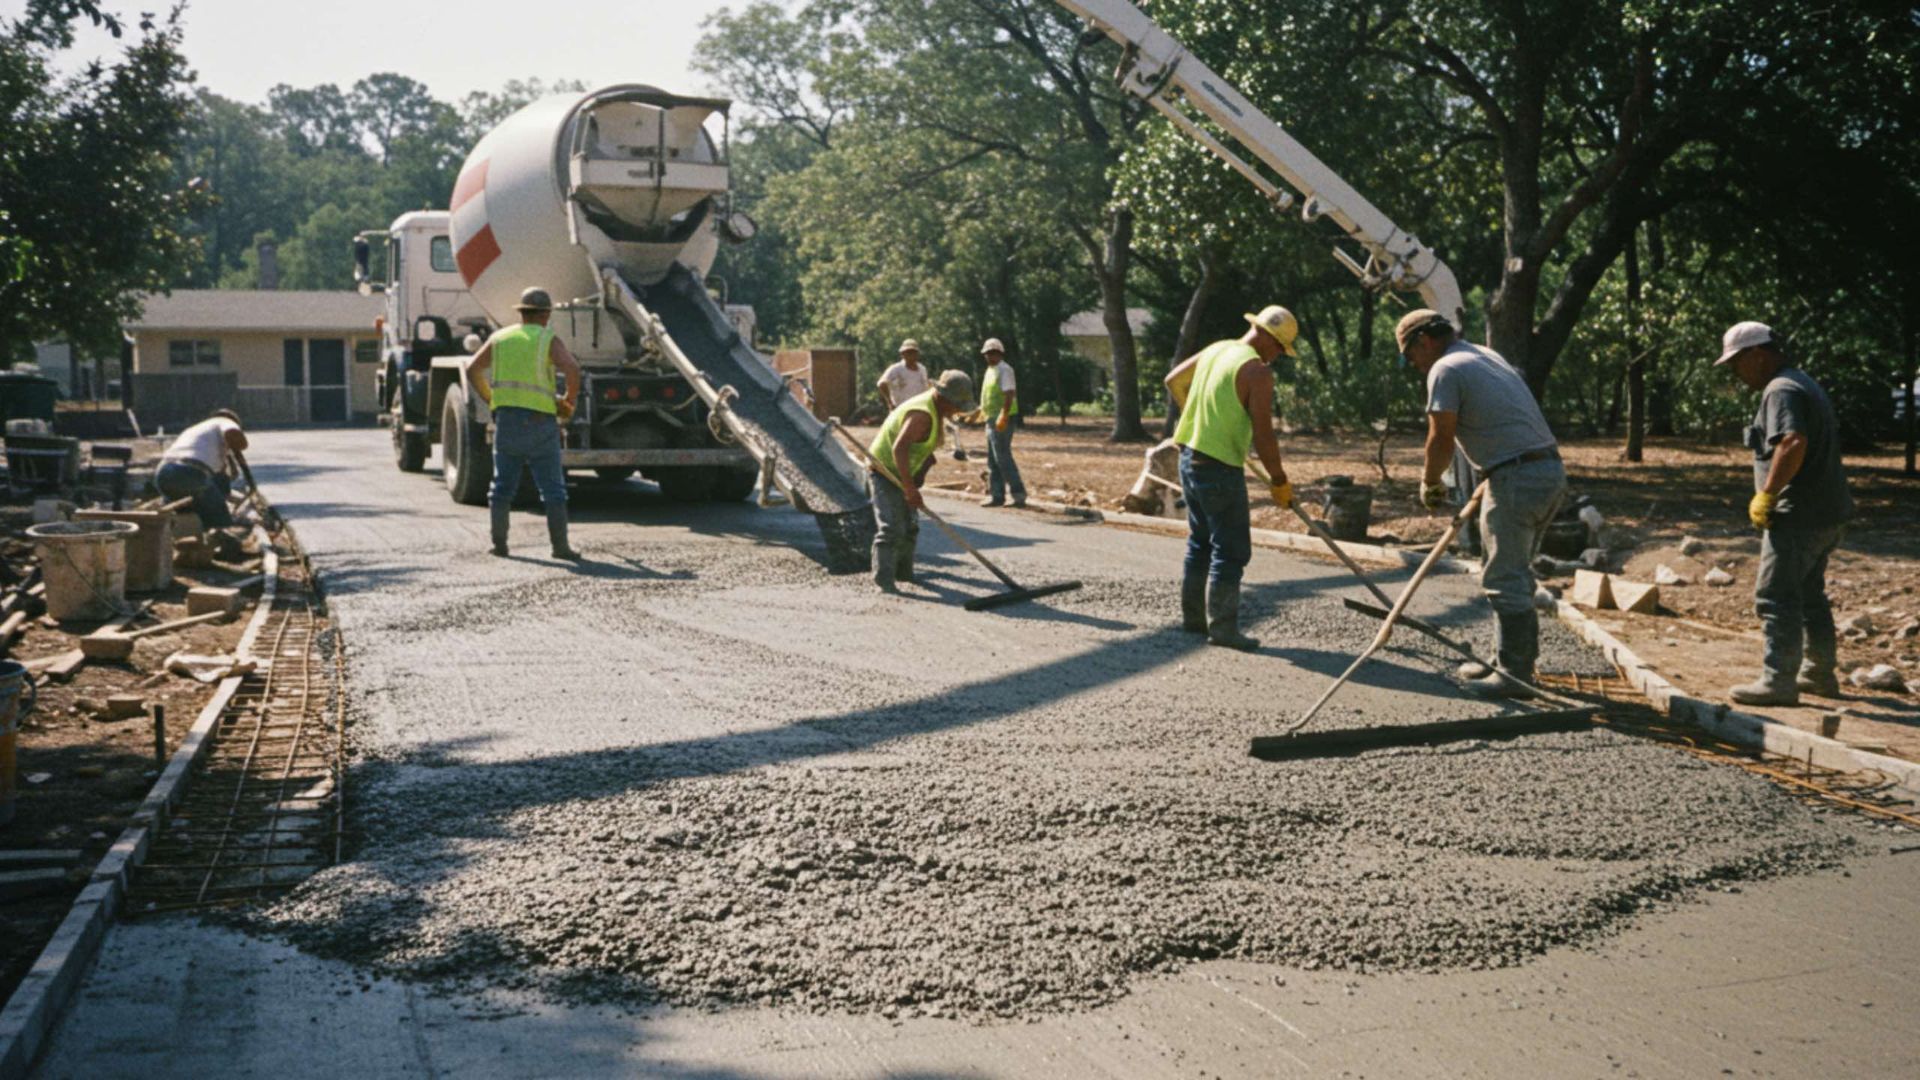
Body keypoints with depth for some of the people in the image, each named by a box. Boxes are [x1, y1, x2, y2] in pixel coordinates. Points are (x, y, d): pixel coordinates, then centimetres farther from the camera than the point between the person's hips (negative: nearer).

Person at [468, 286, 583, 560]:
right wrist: (570, 401, -2)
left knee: (503, 484, 12)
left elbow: (473, 371, 13)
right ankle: (560, 545, 3)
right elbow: (572, 369, -16)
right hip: (540, 420, -4)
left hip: (505, 418, 4)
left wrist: (490, 400, 21)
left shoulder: (500, 338, 12)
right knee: (552, 488, 3)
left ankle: (499, 542, 13)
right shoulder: (548, 339, -1)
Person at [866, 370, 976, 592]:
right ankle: (884, 579, -20)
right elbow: (899, 448, -37)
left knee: (910, 526, 18)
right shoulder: (922, 414, -27)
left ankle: (903, 572, 32)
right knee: (892, 528, -18)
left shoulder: (933, 408, 6)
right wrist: (910, 488, -40)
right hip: (886, 473, -10)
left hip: (898, 474, 10)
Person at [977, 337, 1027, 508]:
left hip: (1002, 420, -10)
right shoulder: (990, 371, 18)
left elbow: (1009, 394, -21)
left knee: (1002, 457, -12)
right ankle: (996, 495, 16)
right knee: (993, 460, 11)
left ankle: (1018, 493, -10)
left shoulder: (1004, 369, -11)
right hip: (992, 419, 10)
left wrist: (1003, 417, -29)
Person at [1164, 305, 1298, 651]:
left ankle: (1192, 616, 25)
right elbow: (1262, 435, -17)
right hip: (1220, 468, -9)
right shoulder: (1257, 371, -16)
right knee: (1231, 550, -2)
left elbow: (1173, 381, 22)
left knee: (1200, 542, 18)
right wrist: (1279, 482, -7)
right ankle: (1222, 627, 0)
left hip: (1190, 458, 9)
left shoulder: (1216, 350, 9)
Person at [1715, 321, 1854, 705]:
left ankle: (1778, 681, -7)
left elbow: (1793, 443, -30)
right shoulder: (1805, 383, 19)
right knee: (1809, 594, 20)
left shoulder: (1781, 390, -15)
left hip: (1799, 515, -11)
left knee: (1776, 597, -8)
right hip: (1828, 512, 11)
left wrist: (1767, 494, -23)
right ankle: (1819, 673, 29)